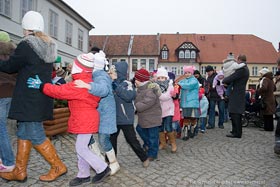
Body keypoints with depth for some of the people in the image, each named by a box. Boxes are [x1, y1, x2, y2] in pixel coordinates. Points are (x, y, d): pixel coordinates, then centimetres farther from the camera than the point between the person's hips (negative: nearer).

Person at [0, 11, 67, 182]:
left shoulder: (26, 46, -13)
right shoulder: (48, 46, 11)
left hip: (30, 100, -8)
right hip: (42, 96, 9)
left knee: (36, 136, 0)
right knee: (23, 133, 16)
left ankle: (58, 167, 11)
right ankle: (20, 172, 25)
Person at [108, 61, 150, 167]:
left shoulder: (126, 83, -14)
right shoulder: (112, 84, 5)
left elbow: (130, 96, -31)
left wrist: (116, 86, -28)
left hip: (126, 119, -6)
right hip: (114, 118, 6)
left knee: (131, 139, 4)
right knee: (111, 139, 15)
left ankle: (144, 158, 25)